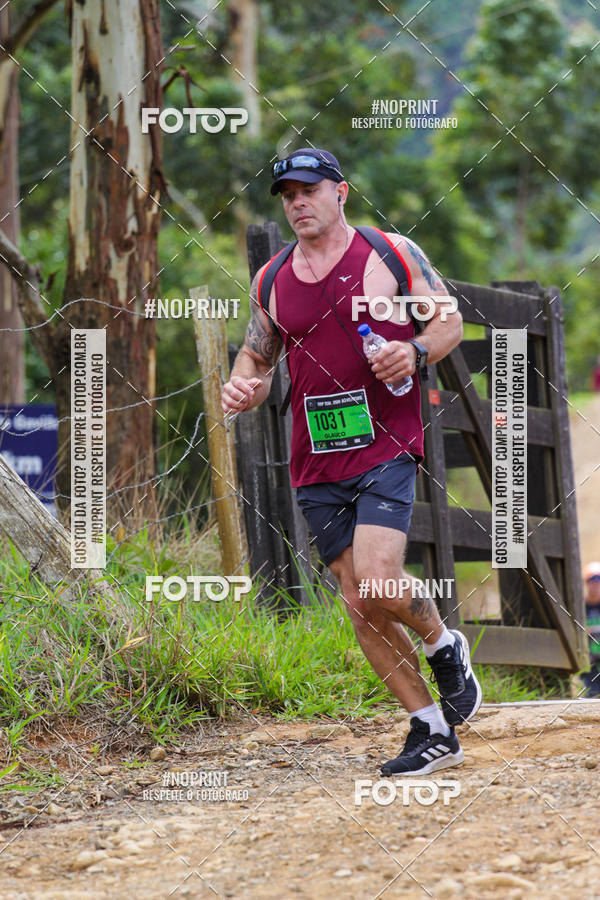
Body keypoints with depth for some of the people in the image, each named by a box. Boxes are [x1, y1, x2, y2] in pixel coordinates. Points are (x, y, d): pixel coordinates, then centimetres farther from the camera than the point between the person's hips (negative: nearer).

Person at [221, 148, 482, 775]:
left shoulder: (392, 253, 1)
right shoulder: (271, 281, 12)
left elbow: (449, 320, 7)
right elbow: (256, 354, 22)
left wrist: (415, 352, -14)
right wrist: (243, 388, -1)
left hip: (385, 448, -5)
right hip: (315, 466, 5)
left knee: (377, 581, -22)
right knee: (360, 606, 2)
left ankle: (444, 647, 10)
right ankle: (432, 733, 12)